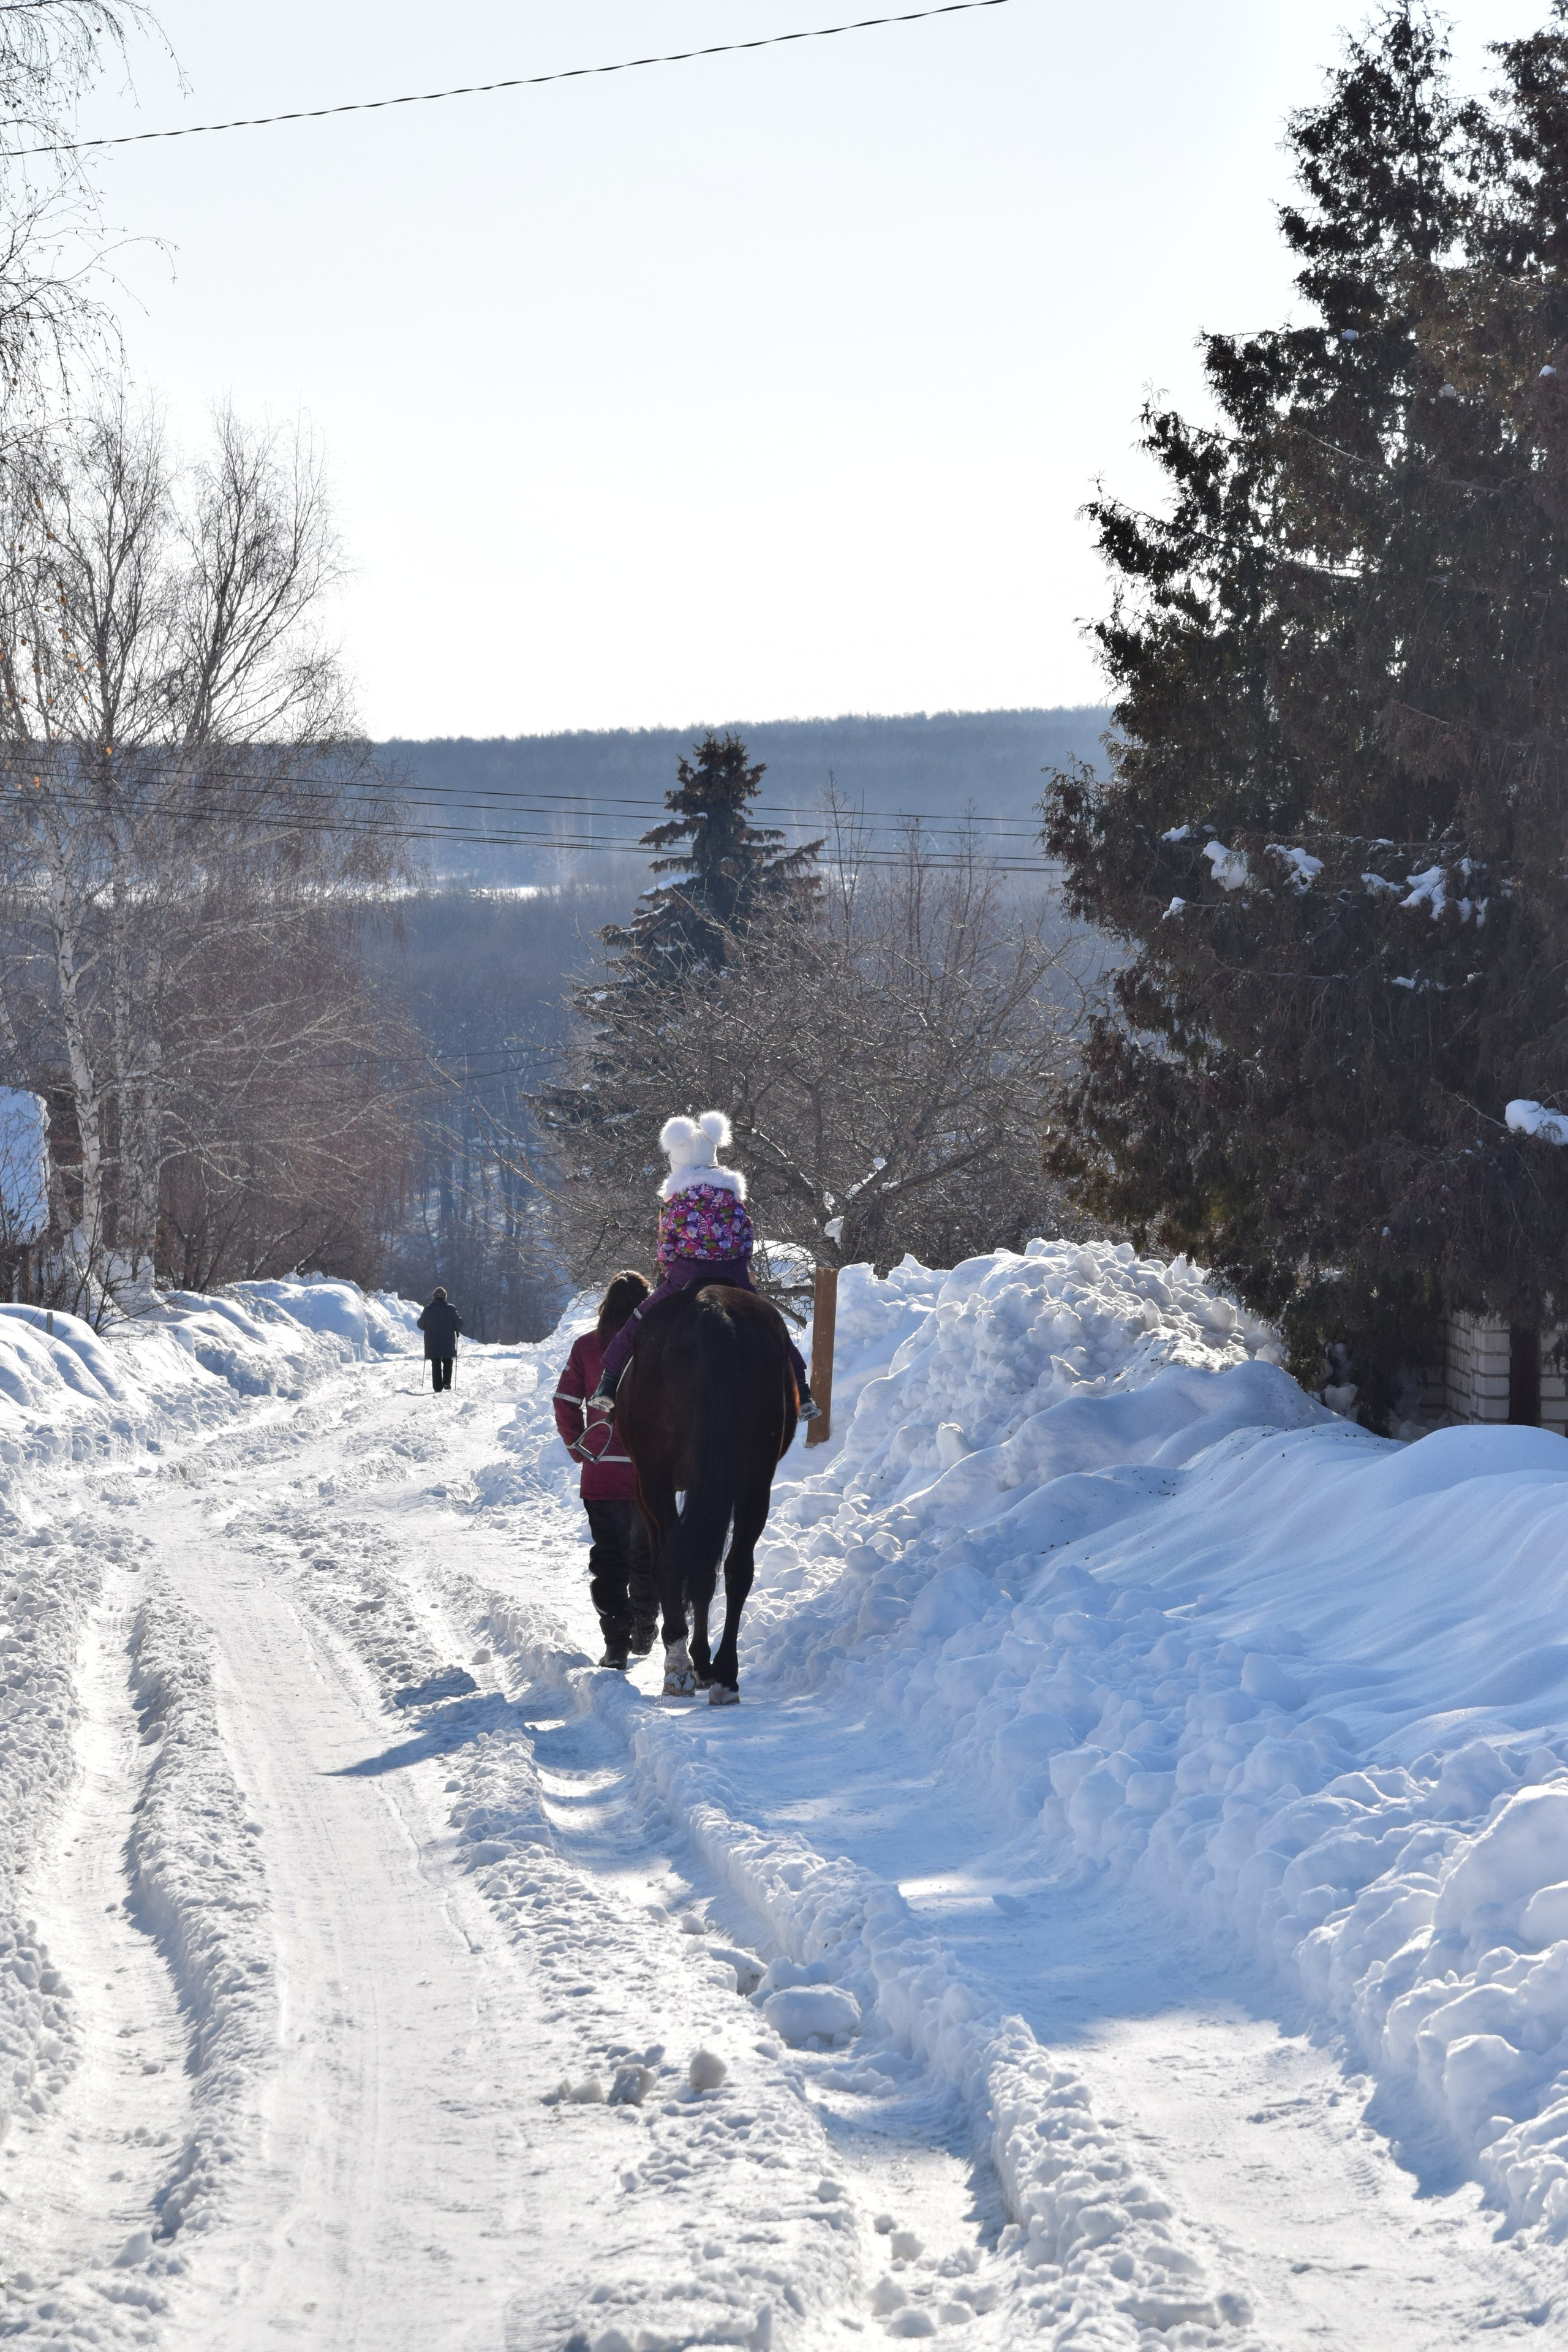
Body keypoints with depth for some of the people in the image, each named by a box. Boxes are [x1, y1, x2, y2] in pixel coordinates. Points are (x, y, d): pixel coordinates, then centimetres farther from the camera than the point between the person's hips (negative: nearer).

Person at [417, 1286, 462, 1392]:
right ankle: (447, 1382, 1)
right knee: (447, 1362, 16)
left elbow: (421, 1325, 4)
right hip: (448, 1342, 0)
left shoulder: (428, 1309, -4)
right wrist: (457, 1331, 17)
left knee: (436, 1364, 8)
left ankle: (438, 1387, 1)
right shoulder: (450, 1309, -7)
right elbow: (459, 1323, -4)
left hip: (432, 1343, 1)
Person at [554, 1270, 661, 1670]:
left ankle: (617, 1644, -10)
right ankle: (644, 1637, 29)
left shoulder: (587, 1347, -2)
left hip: (602, 1474, 0)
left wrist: (580, 1450, 6)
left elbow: (566, 1405, -4)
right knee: (647, 1556, 18)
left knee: (609, 1560, 2)